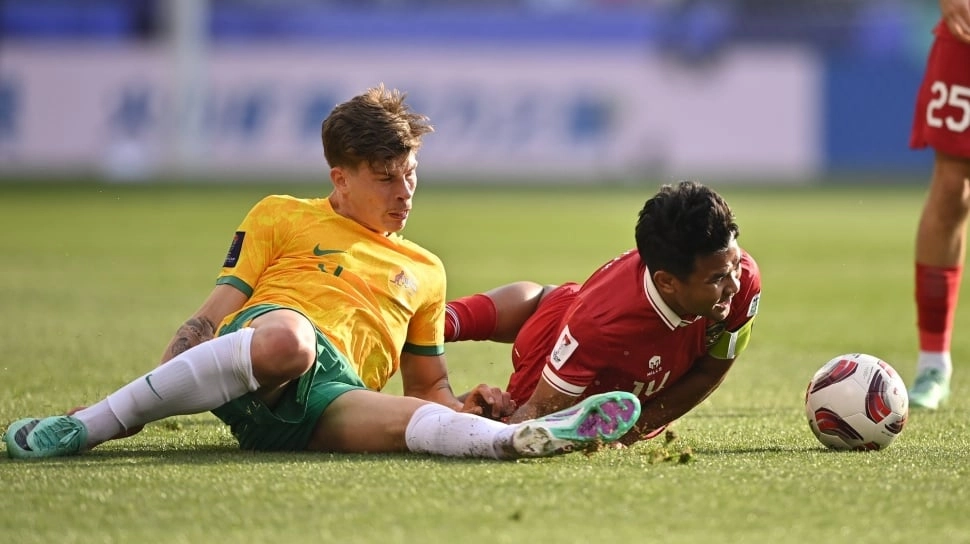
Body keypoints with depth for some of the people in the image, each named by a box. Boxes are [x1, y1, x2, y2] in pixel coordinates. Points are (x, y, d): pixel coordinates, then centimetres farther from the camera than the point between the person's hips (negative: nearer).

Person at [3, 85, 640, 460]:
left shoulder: (424, 270, 32)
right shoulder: (282, 217, 22)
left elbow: (428, 384, 34)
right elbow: (213, 315, 15)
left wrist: (465, 407, 9)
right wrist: (156, 384, -2)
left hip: (333, 393, 3)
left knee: (415, 419, -33)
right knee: (286, 340, -42)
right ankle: (89, 426, -38)